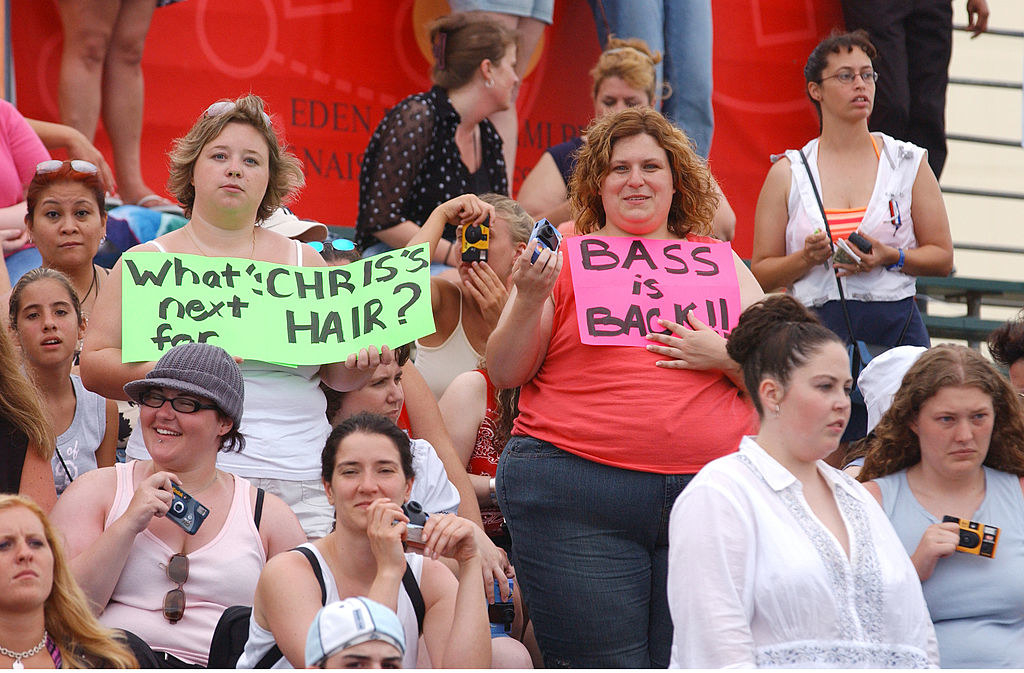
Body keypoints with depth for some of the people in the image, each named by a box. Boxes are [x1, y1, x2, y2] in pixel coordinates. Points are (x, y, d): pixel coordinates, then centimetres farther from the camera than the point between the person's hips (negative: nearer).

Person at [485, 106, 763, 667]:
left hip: (707, 492, 2)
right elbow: (505, 373, 4)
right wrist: (530, 301, -12)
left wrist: (726, 356, -7)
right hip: (575, 501, -2)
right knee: (602, 665, -4)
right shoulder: (563, 259, 8)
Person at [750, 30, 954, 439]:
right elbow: (761, 273, 8)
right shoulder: (788, 174, 8)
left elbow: (942, 258, 9)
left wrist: (890, 257, -9)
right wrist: (808, 258, -11)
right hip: (817, 329, 0)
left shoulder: (908, 162, 9)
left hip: (895, 325, 1)